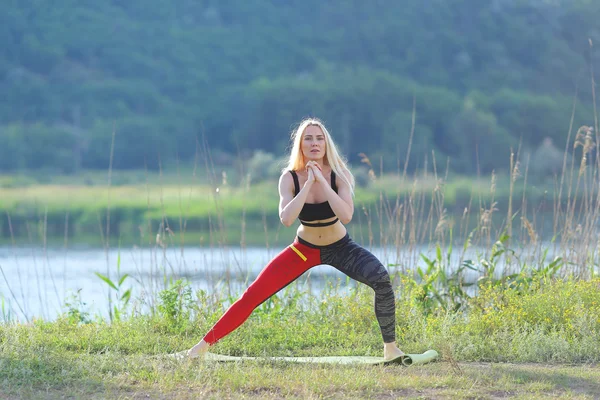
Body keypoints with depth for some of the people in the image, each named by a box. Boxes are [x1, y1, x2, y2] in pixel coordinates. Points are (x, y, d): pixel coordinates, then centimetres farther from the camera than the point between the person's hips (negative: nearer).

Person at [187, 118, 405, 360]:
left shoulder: (338, 175, -19)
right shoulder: (290, 178, -17)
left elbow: (346, 216, -34)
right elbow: (286, 219, -32)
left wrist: (322, 181, -36)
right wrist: (308, 183, -34)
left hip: (339, 247, -1)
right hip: (304, 249, 1)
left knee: (381, 278, -28)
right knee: (253, 295, -8)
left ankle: (390, 347, -17)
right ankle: (206, 343, 4)